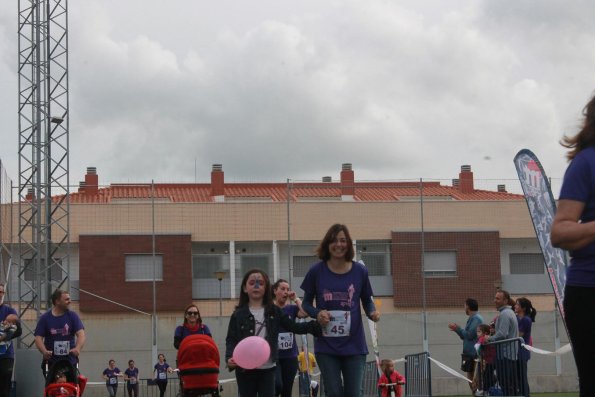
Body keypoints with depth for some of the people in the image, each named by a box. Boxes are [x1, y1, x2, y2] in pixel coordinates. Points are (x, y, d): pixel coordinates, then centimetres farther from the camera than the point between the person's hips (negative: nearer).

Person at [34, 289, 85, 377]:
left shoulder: (72, 316, 5)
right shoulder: (45, 318, 3)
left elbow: (81, 334, -6)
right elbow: (38, 338, -3)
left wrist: (78, 348, -27)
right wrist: (44, 351, -23)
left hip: (70, 361, 1)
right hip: (50, 361, -1)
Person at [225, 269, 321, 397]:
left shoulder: (274, 311, 6)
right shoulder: (238, 314, 0)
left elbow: (294, 327, 4)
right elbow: (231, 340, -1)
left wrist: (316, 325, -9)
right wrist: (229, 357, -20)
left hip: (267, 368, 2)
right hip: (245, 369, -2)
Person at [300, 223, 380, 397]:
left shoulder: (360, 271, 0)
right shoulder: (316, 271, -2)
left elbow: (367, 300, 10)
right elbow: (306, 303, 6)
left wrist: (372, 312, -13)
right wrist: (317, 313, -15)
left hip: (354, 344, 1)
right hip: (326, 345, 0)